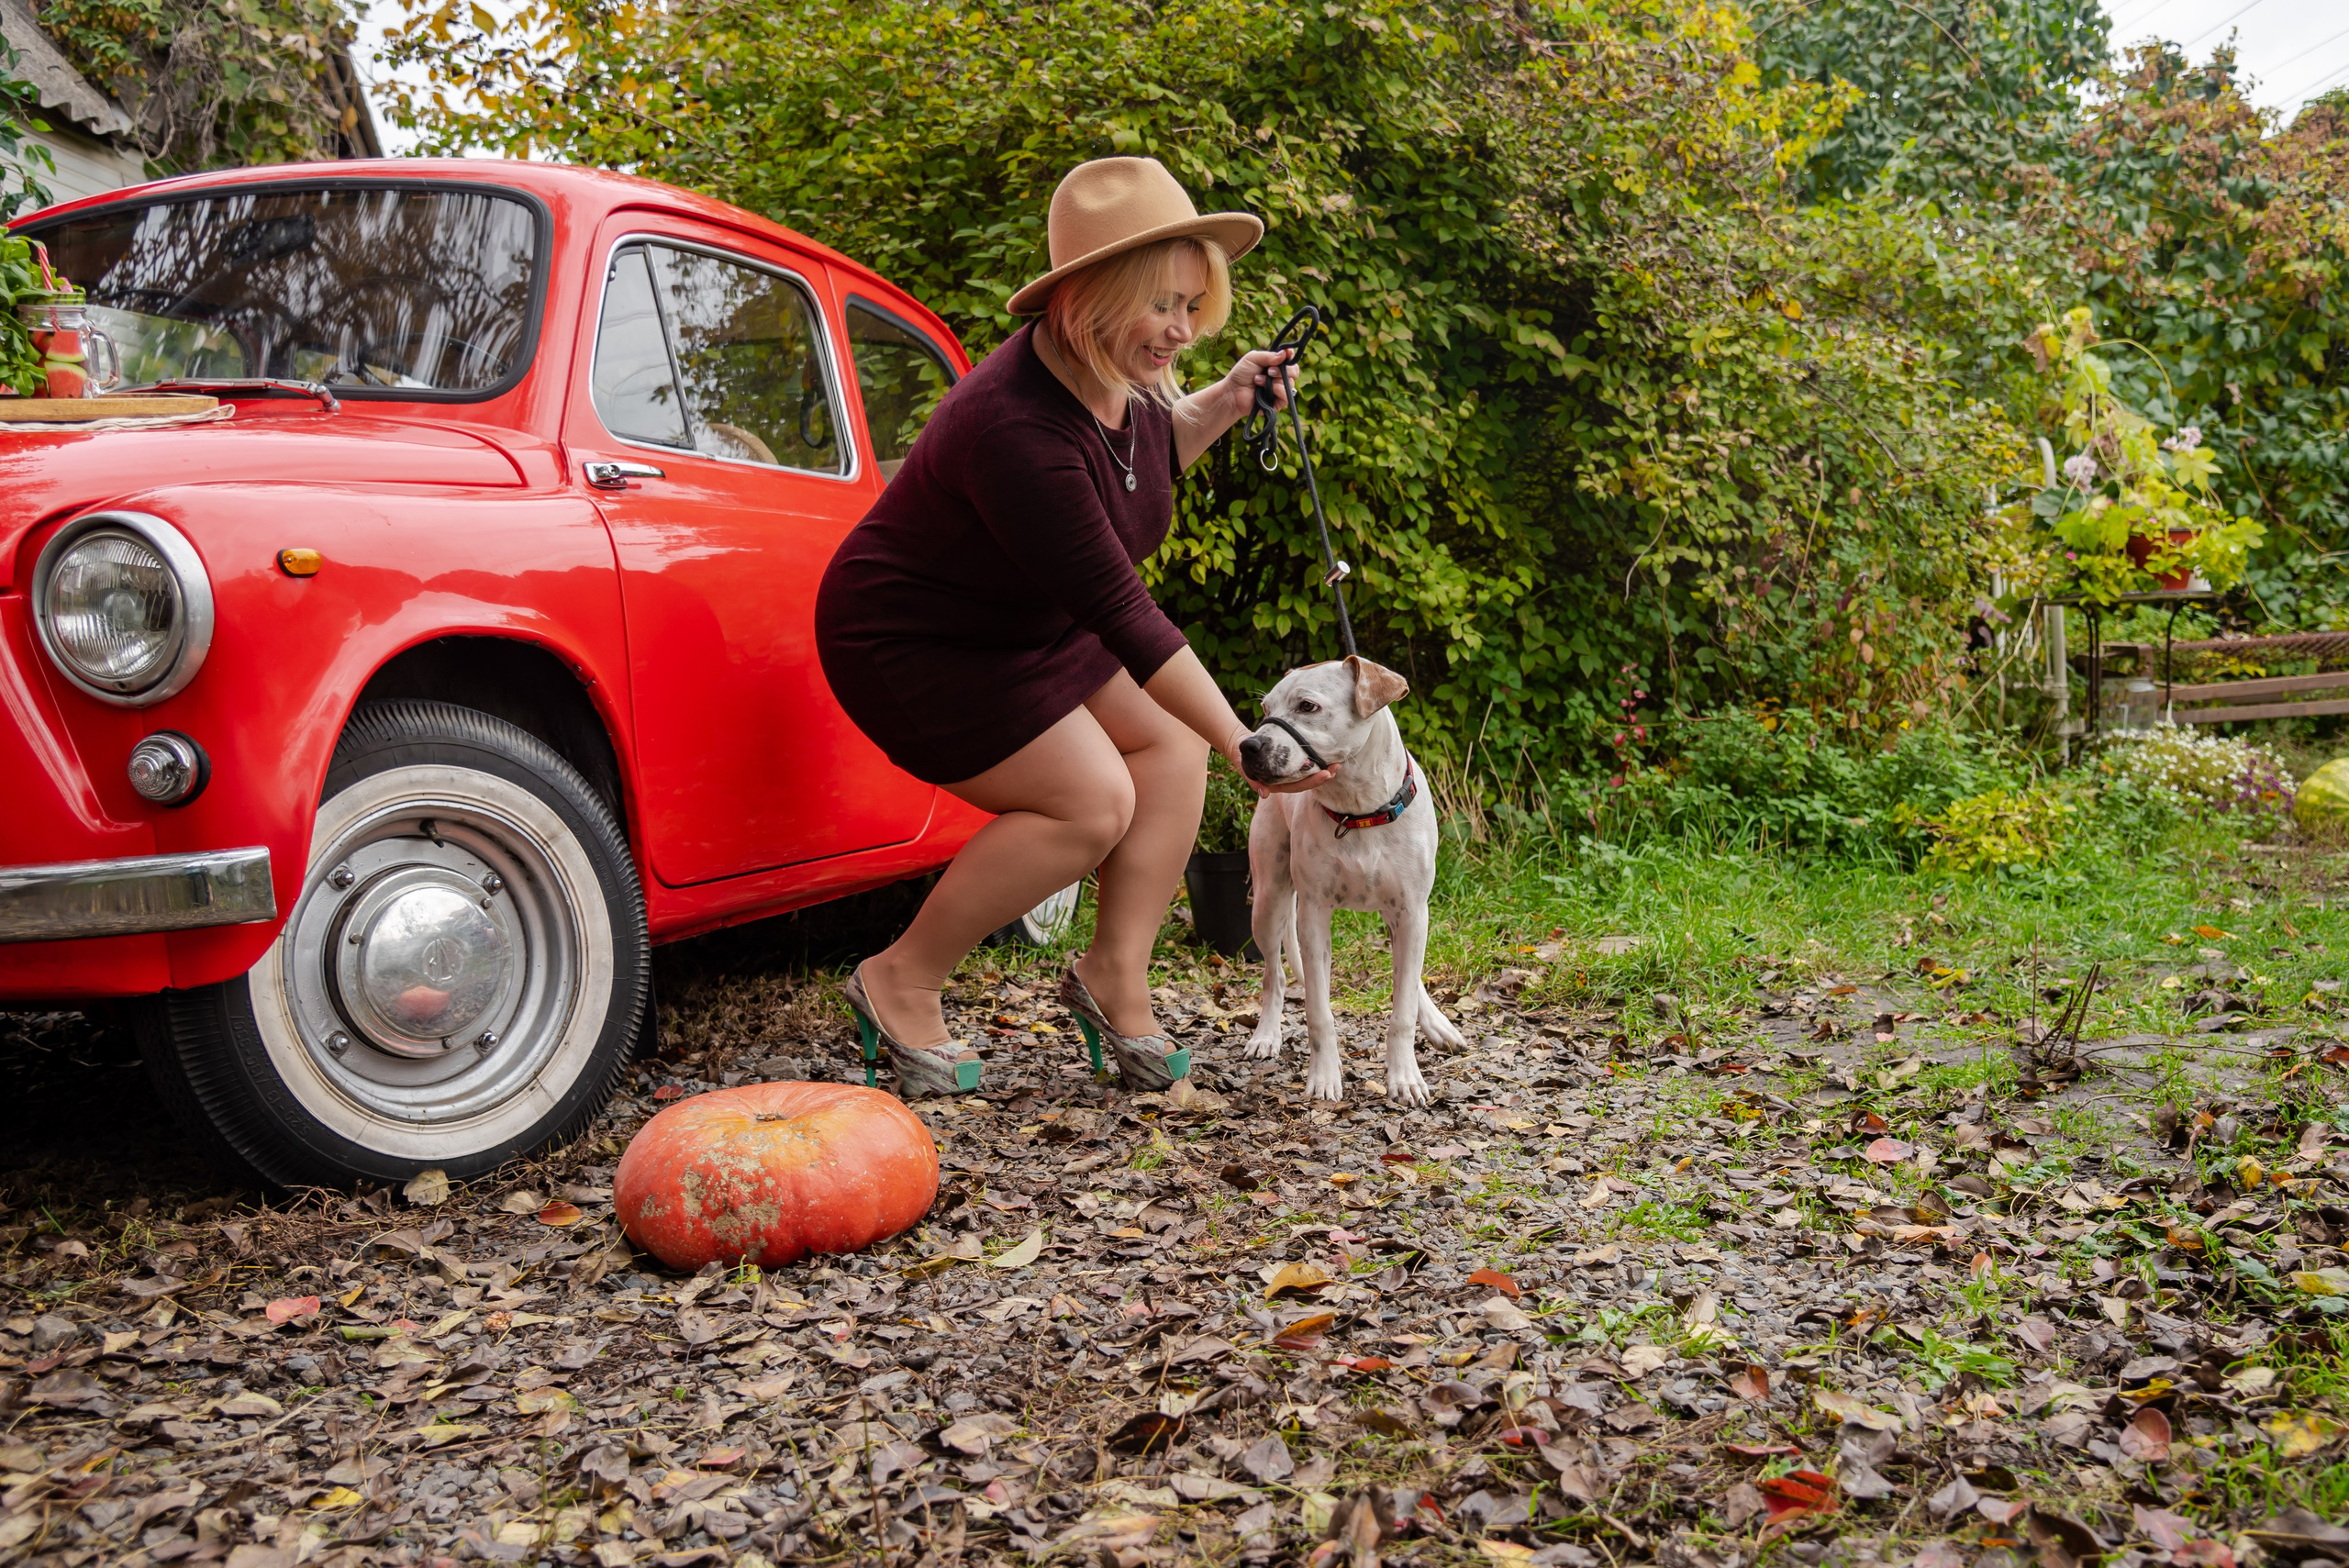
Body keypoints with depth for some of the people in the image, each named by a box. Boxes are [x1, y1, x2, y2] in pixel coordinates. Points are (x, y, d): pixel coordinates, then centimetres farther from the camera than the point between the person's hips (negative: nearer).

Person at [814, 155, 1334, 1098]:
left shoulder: (1123, 375, -7)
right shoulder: (1015, 428, -35)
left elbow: (1147, 456, 18)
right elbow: (1118, 608, -33)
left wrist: (1224, 403, -2)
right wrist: (1242, 746, -29)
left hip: (1024, 623, 9)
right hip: (910, 641, -9)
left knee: (1170, 740, 0)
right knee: (1091, 802, -16)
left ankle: (1116, 971, 7)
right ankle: (902, 983, -1)